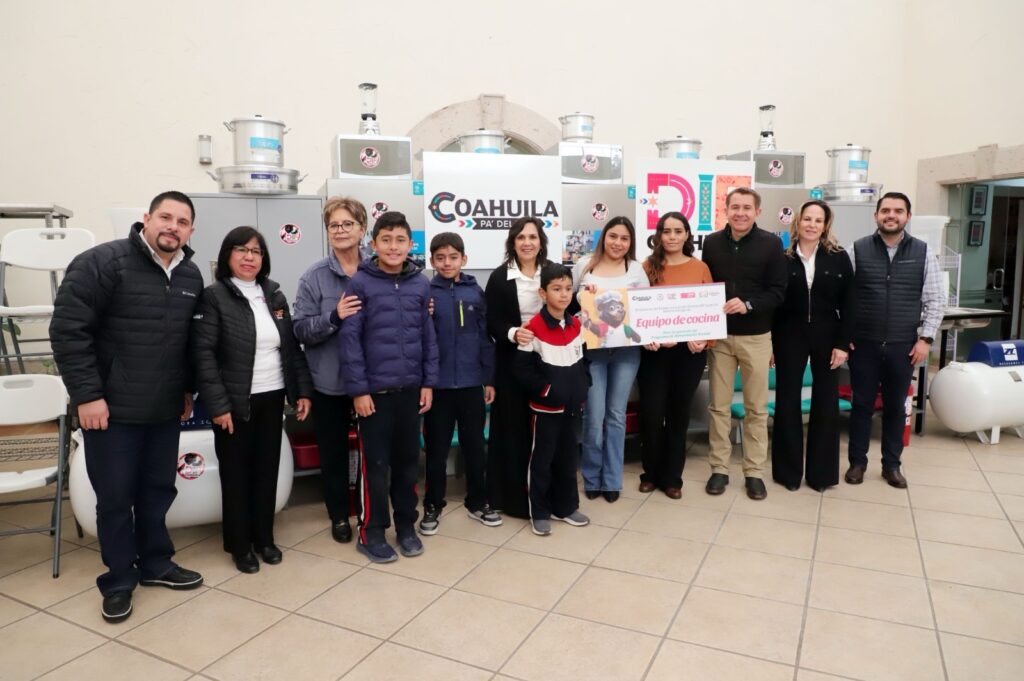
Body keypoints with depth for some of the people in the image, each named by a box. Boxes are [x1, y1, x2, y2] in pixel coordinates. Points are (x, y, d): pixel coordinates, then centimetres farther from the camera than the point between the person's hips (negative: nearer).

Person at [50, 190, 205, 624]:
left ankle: (155, 564, 34)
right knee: (115, 497, 6)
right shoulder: (102, 262, -12)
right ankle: (118, 581, 24)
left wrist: (188, 388, 15)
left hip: (165, 410, 6)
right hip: (111, 409, -5)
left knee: (158, 491, 16)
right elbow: (68, 330, -15)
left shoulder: (191, 276, 7)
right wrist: (86, 394, -17)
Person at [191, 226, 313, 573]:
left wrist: (303, 390, 5)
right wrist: (218, 404, -17)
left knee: (268, 470, 12)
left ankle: (264, 538, 28)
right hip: (235, 402, -4)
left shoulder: (275, 295, 9)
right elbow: (203, 353, -13)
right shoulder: (213, 296, -7)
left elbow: (292, 347, 11)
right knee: (236, 474, 7)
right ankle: (239, 545, 22)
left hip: (272, 398, 5)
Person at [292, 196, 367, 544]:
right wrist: (334, 316, -24)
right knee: (333, 451, 12)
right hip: (330, 381, -1)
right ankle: (340, 515, 31)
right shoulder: (314, 277, -5)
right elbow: (300, 329, -9)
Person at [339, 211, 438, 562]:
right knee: (375, 463, 5)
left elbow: (428, 335, 8)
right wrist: (358, 389, -11)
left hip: (411, 388, 4)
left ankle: (406, 525, 29)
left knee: (409, 460, 13)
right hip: (375, 389, -3)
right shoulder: (361, 283, -7)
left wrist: (429, 382, 4)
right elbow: (350, 338, -8)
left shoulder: (421, 283, 4)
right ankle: (371, 532, 20)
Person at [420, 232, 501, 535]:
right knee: (436, 448, 10)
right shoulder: (425, 293, -3)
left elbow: (485, 337, 5)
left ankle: (477, 502, 30)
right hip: (438, 384, -2)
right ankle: (433, 506, 25)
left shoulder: (475, 291, 2)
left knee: (475, 446, 13)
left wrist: (490, 379, 5)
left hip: (471, 383, 2)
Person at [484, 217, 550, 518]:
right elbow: (491, 323, -5)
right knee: (514, 428, 3)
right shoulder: (500, 277, -3)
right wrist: (512, 333, -23)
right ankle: (514, 496, 17)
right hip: (513, 361, -2)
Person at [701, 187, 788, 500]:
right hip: (719, 335, 2)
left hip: (756, 337, -1)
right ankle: (719, 468, 19)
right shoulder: (712, 242, 3)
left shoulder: (771, 244, -4)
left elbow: (777, 291, -6)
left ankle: (754, 472, 19)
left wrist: (748, 305, -23)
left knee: (756, 408, 8)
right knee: (718, 406, 7)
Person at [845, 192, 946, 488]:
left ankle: (891, 465, 25)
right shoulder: (858, 250, -1)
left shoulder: (923, 253, 3)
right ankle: (857, 462, 20)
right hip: (863, 344, -1)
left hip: (904, 346, 1)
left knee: (895, 406, 11)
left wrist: (925, 338, -3)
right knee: (862, 405, 7)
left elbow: (935, 300, 4)